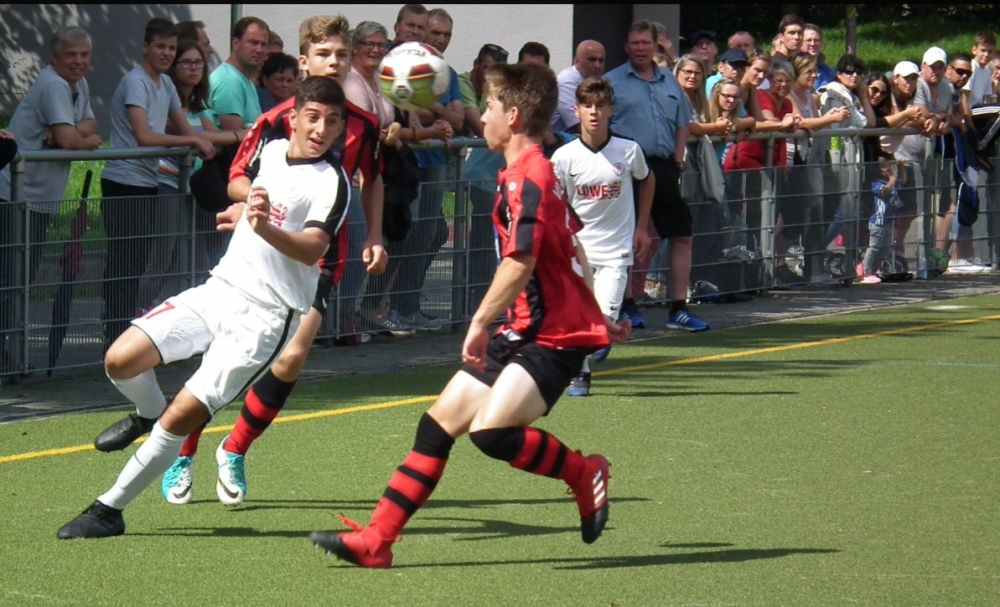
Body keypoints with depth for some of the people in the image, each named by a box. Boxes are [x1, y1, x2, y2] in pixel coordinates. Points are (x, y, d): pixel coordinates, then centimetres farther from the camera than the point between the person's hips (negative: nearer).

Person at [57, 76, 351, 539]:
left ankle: (110, 509, -2)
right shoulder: (271, 149, 9)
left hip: (266, 315, -6)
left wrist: (265, 228, -44)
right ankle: (151, 415, 23)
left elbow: (312, 249, -30)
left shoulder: (331, 182, -12)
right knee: (121, 360, -11)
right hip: (221, 288, 6)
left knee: (182, 416, -15)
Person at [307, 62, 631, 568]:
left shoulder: (525, 179, -16)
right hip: (525, 331, 10)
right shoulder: (539, 174, 16)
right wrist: (597, 318, 32)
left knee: (491, 431, -26)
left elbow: (520, 262, -27)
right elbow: (570, 249, 25)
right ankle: (375, 540, 7)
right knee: (439, 421, 5)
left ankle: (584, 473, 0)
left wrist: (481, 322, -23)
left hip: (552, 337, -10)